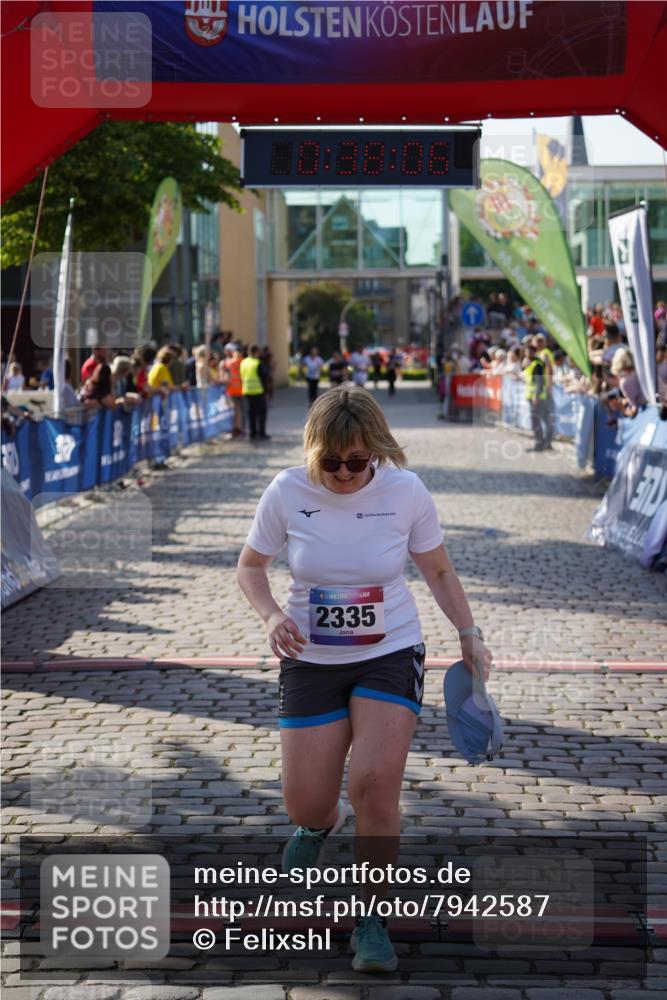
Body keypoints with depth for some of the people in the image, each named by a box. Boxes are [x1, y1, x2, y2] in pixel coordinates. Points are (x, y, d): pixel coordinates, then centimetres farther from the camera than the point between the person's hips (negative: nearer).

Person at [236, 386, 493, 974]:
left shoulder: (406, 491, -10)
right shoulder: (287, 493, -10)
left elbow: (440, 572, 5)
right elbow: (250, 565, 4)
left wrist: (469, 635, -6)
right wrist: (271, 616, -14)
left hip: (391, 655, -1)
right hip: (310, 660, 1)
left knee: (375, 786, -19)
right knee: (306, 806, 1)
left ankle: (371, 920, 2)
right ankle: (321, 822, 43)